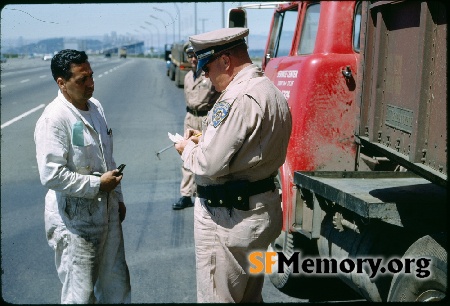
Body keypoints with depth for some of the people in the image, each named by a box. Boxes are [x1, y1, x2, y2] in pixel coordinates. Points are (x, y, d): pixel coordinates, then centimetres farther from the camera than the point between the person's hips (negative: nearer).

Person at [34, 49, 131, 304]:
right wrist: (97, 185, -18)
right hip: (75, 218, -8)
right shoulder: (54, 119, -19)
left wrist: (118, 197, 20)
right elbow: (51, 175, -25)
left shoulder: (96, 107, 7)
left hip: (107, 211, 8)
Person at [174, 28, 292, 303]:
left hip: (229, 218, -10)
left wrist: (187, 149, -4)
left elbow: (210, 164, -25)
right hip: (262, 208, 10)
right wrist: (205, 140, 11)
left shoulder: (239, 99, -22)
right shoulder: (272, 92, 11)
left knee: (217, 297, 2)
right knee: (250, 296, 22)